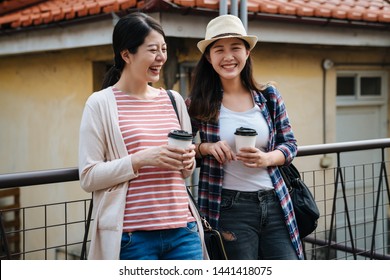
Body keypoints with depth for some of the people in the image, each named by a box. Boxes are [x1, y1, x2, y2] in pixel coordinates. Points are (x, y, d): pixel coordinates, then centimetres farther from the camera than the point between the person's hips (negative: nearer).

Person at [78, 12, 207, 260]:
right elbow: (88, 177, -7)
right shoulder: (100, 104, -3)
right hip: (132, 236, -4)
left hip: (183, 230, 5)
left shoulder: (174, 100, 12)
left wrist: (188, 162, -2)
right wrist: (140, 159, -18)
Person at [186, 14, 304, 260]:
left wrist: (266, 159, -12)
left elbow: (290, 144, 8)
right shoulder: (199, 103, -3)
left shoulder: (269, 96, 4)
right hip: (228, 209, -2)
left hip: (275, 204, 3)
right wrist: (204, 148, -14)